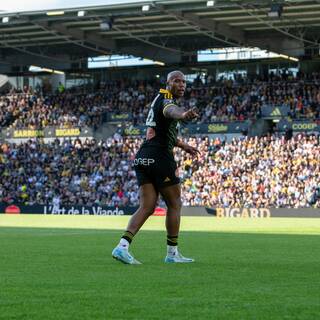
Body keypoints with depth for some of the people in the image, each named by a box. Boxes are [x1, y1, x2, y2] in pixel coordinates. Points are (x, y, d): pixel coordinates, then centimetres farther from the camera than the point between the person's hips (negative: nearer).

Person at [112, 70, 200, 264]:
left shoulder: (160, 100, 23)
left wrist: (183, 145, 38)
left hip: (143, 159, 9)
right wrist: (183, 115, -60)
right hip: (159, 157, -9)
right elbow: (171, 111, -38)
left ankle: (123, 246, -13)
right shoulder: (166, 100, -9)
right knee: (174, 204, 4)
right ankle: (172, 253, 10)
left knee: (147, 207, 3)